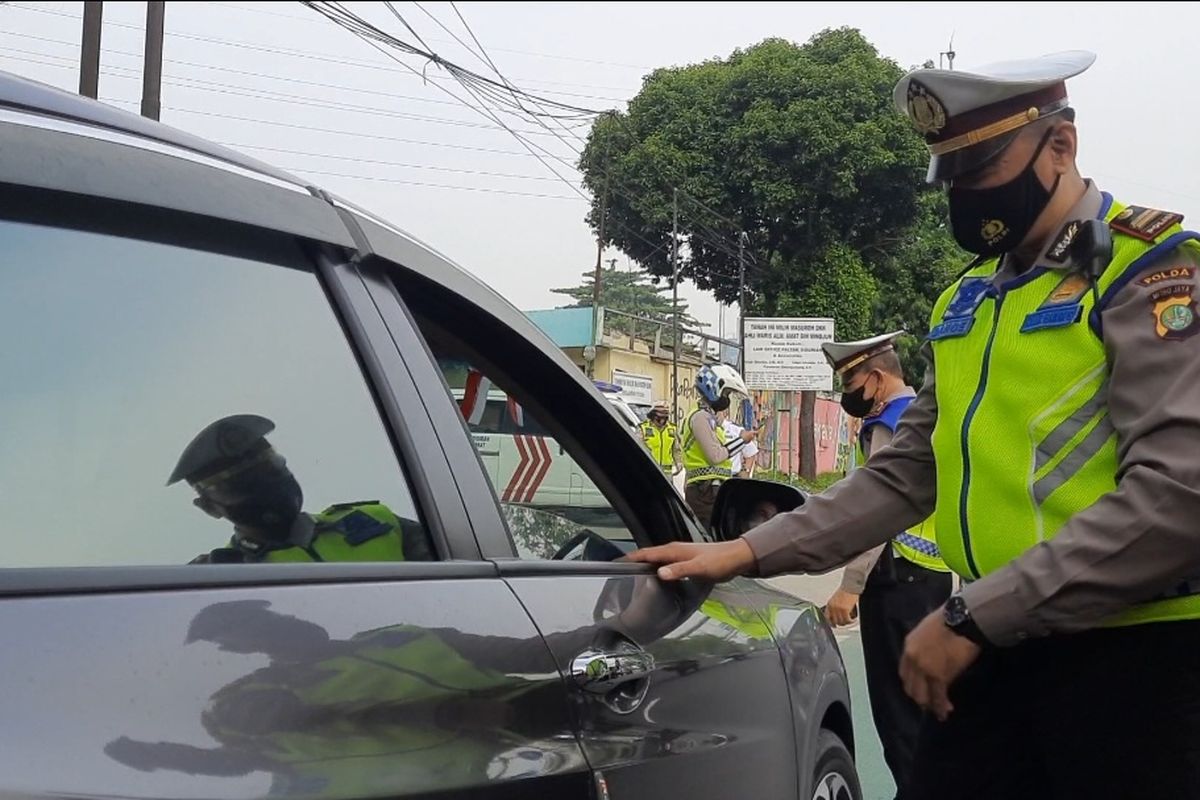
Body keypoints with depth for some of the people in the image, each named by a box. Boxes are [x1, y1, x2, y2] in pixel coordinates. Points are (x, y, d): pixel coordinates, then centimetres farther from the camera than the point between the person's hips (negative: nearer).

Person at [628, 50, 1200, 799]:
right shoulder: (966, 301, 14)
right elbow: (906, 475, 16)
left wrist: (973, 615, -21)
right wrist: (750, 552, 6)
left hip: (1130, 653, -6)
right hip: (1003, 645, 7)